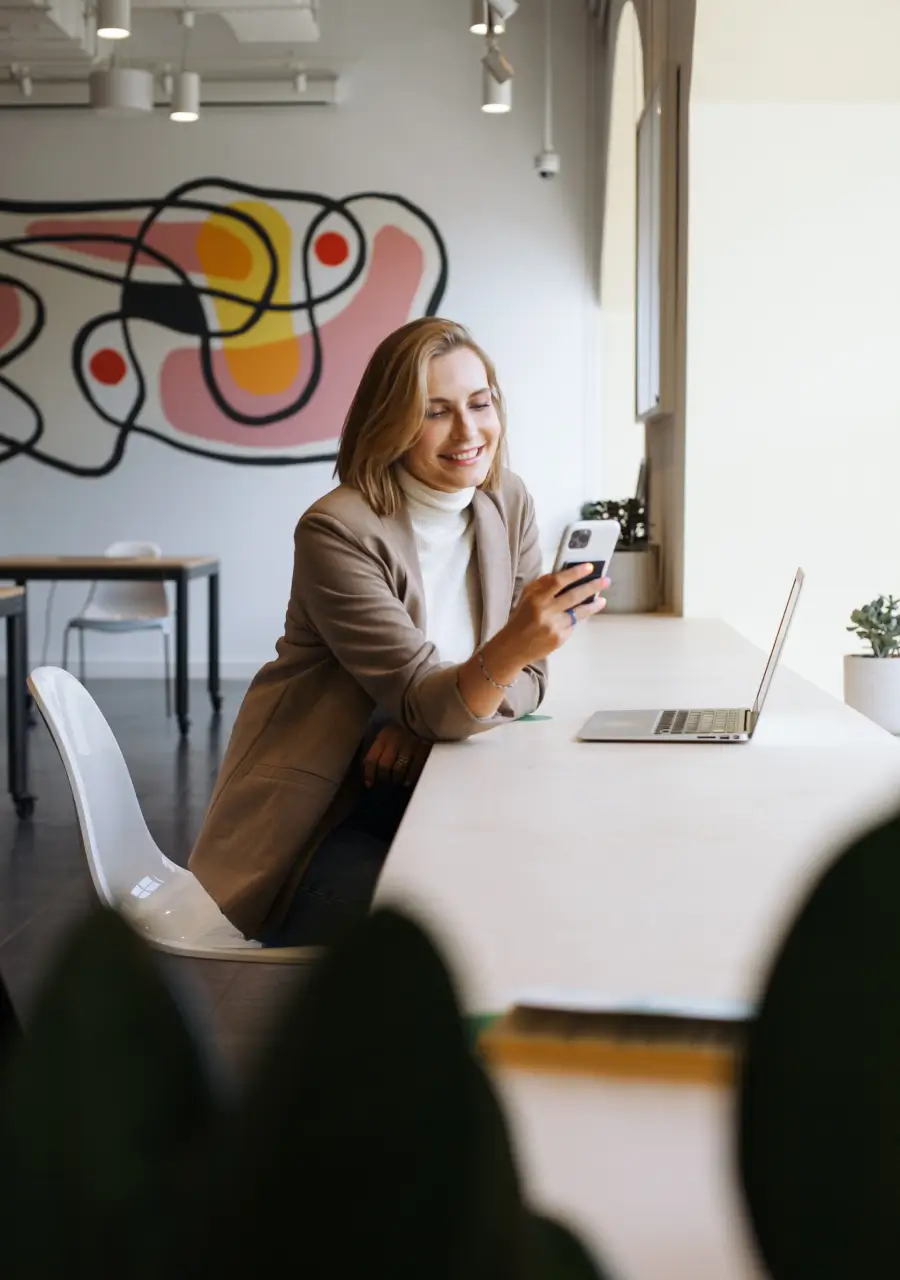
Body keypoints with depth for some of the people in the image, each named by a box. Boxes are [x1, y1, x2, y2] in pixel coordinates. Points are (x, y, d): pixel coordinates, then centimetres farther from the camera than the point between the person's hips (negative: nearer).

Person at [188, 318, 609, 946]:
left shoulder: (508, 503, 1)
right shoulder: (338, 530, -17)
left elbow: (526, 679, 4)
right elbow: (423, 702, -23)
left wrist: (427, 716, -17)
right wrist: (510, 647, -44)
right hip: (324, 810, -5)